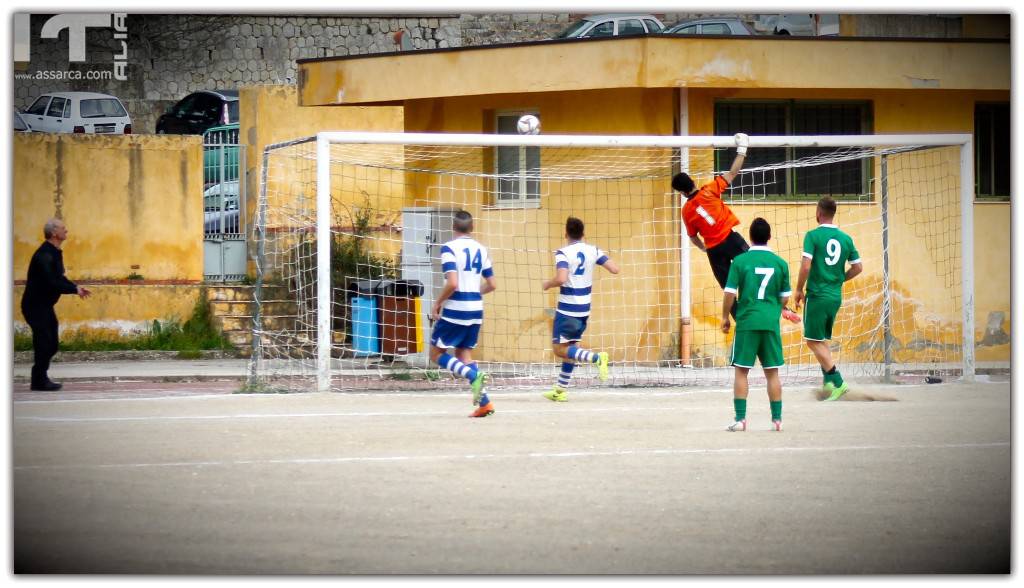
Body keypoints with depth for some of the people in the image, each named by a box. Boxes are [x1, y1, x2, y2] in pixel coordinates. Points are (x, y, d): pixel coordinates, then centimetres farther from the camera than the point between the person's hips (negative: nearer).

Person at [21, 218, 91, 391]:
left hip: (45, 305, 10)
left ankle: (41, 378, 19)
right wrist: (74, 289, -22)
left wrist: (76, 288, 4)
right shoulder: (44, 256, -22)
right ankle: (39, 381, -2)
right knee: (44, 343, -9)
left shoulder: (54, 253, 11)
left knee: (51, 344, 11)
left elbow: (58, 278, 19)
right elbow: (52, 283, -28)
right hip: (35, 306, -10)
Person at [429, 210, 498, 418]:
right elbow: (492, 285, 13)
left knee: (437, 354, 7)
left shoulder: (449, 248, -11)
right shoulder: (481, 249, 9)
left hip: (454, 310, -6)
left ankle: (474, 375, -18)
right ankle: (484, 403, 2)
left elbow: (452, 283, -22)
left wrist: (437, 303, -8)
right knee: (464, 354, 15)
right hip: (476, 310, 6)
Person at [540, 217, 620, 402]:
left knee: (559, 349, -3)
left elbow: (561, 278, -28)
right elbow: (615, 269, -3)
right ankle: (560, 391, 20)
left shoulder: (563, 253, -14)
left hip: (567, 308, -6)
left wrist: (548, 284, -7)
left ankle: (597, 357, -25)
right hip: (584, 308, 6)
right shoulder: (593, 251, 1)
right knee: (571, 347, 17)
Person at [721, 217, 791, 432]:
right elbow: (785, 298, 8)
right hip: (771, 323, 2)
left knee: (741, 371, 5)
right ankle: (777, 418, 10)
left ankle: (740, 418, 1)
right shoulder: (780, 263, 2)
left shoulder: (740, 261, -5)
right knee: (772, 372, 9)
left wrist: (725, 317, 8)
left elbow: (730, 293, -6)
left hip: (746, 322, -2)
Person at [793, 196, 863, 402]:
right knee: (823, 339, 19)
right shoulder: (845, 238, 6)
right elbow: (858, 267, 8)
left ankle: (837, 382, -9)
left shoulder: (813, 235, -9)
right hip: (836, 296, 6)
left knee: (813, 340, 0)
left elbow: (806, 265, -17)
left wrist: (799, 290, -5)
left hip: (817, 295, -6)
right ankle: (829, 381, 10)